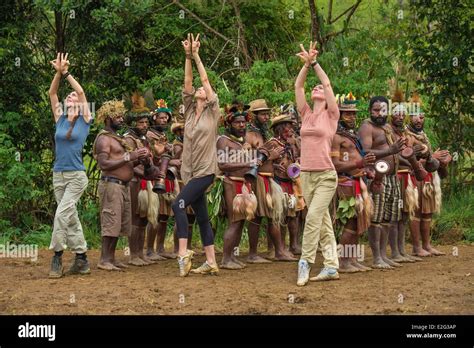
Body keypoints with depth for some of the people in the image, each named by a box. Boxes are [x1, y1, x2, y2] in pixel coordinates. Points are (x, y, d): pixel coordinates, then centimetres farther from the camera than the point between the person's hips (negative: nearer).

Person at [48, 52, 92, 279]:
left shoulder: (84, 121, -1)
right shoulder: (60, 120, 10)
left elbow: (81, 92, -11)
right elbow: (52, 93, 4)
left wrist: (66, 73, -11)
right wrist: (58, 73, -9)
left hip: (76, 176, -5)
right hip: (58, 175, 6)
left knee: (62, 214, -17)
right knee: (71, 218, 7)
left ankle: (57, 256, -11)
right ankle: (82, 260, 12)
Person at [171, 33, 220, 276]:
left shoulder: (213, 112, 0)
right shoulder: (190, 111, 14)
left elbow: (205, 80, -2)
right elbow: (188, 82, 8)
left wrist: (196, 55, 0)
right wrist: (187, 56, 1)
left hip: (205, 171, -7)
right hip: (190, 172, 7)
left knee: (178, 205, -21)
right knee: (202, 216, 7)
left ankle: (183, 253, -22)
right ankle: (211, 262, 10)